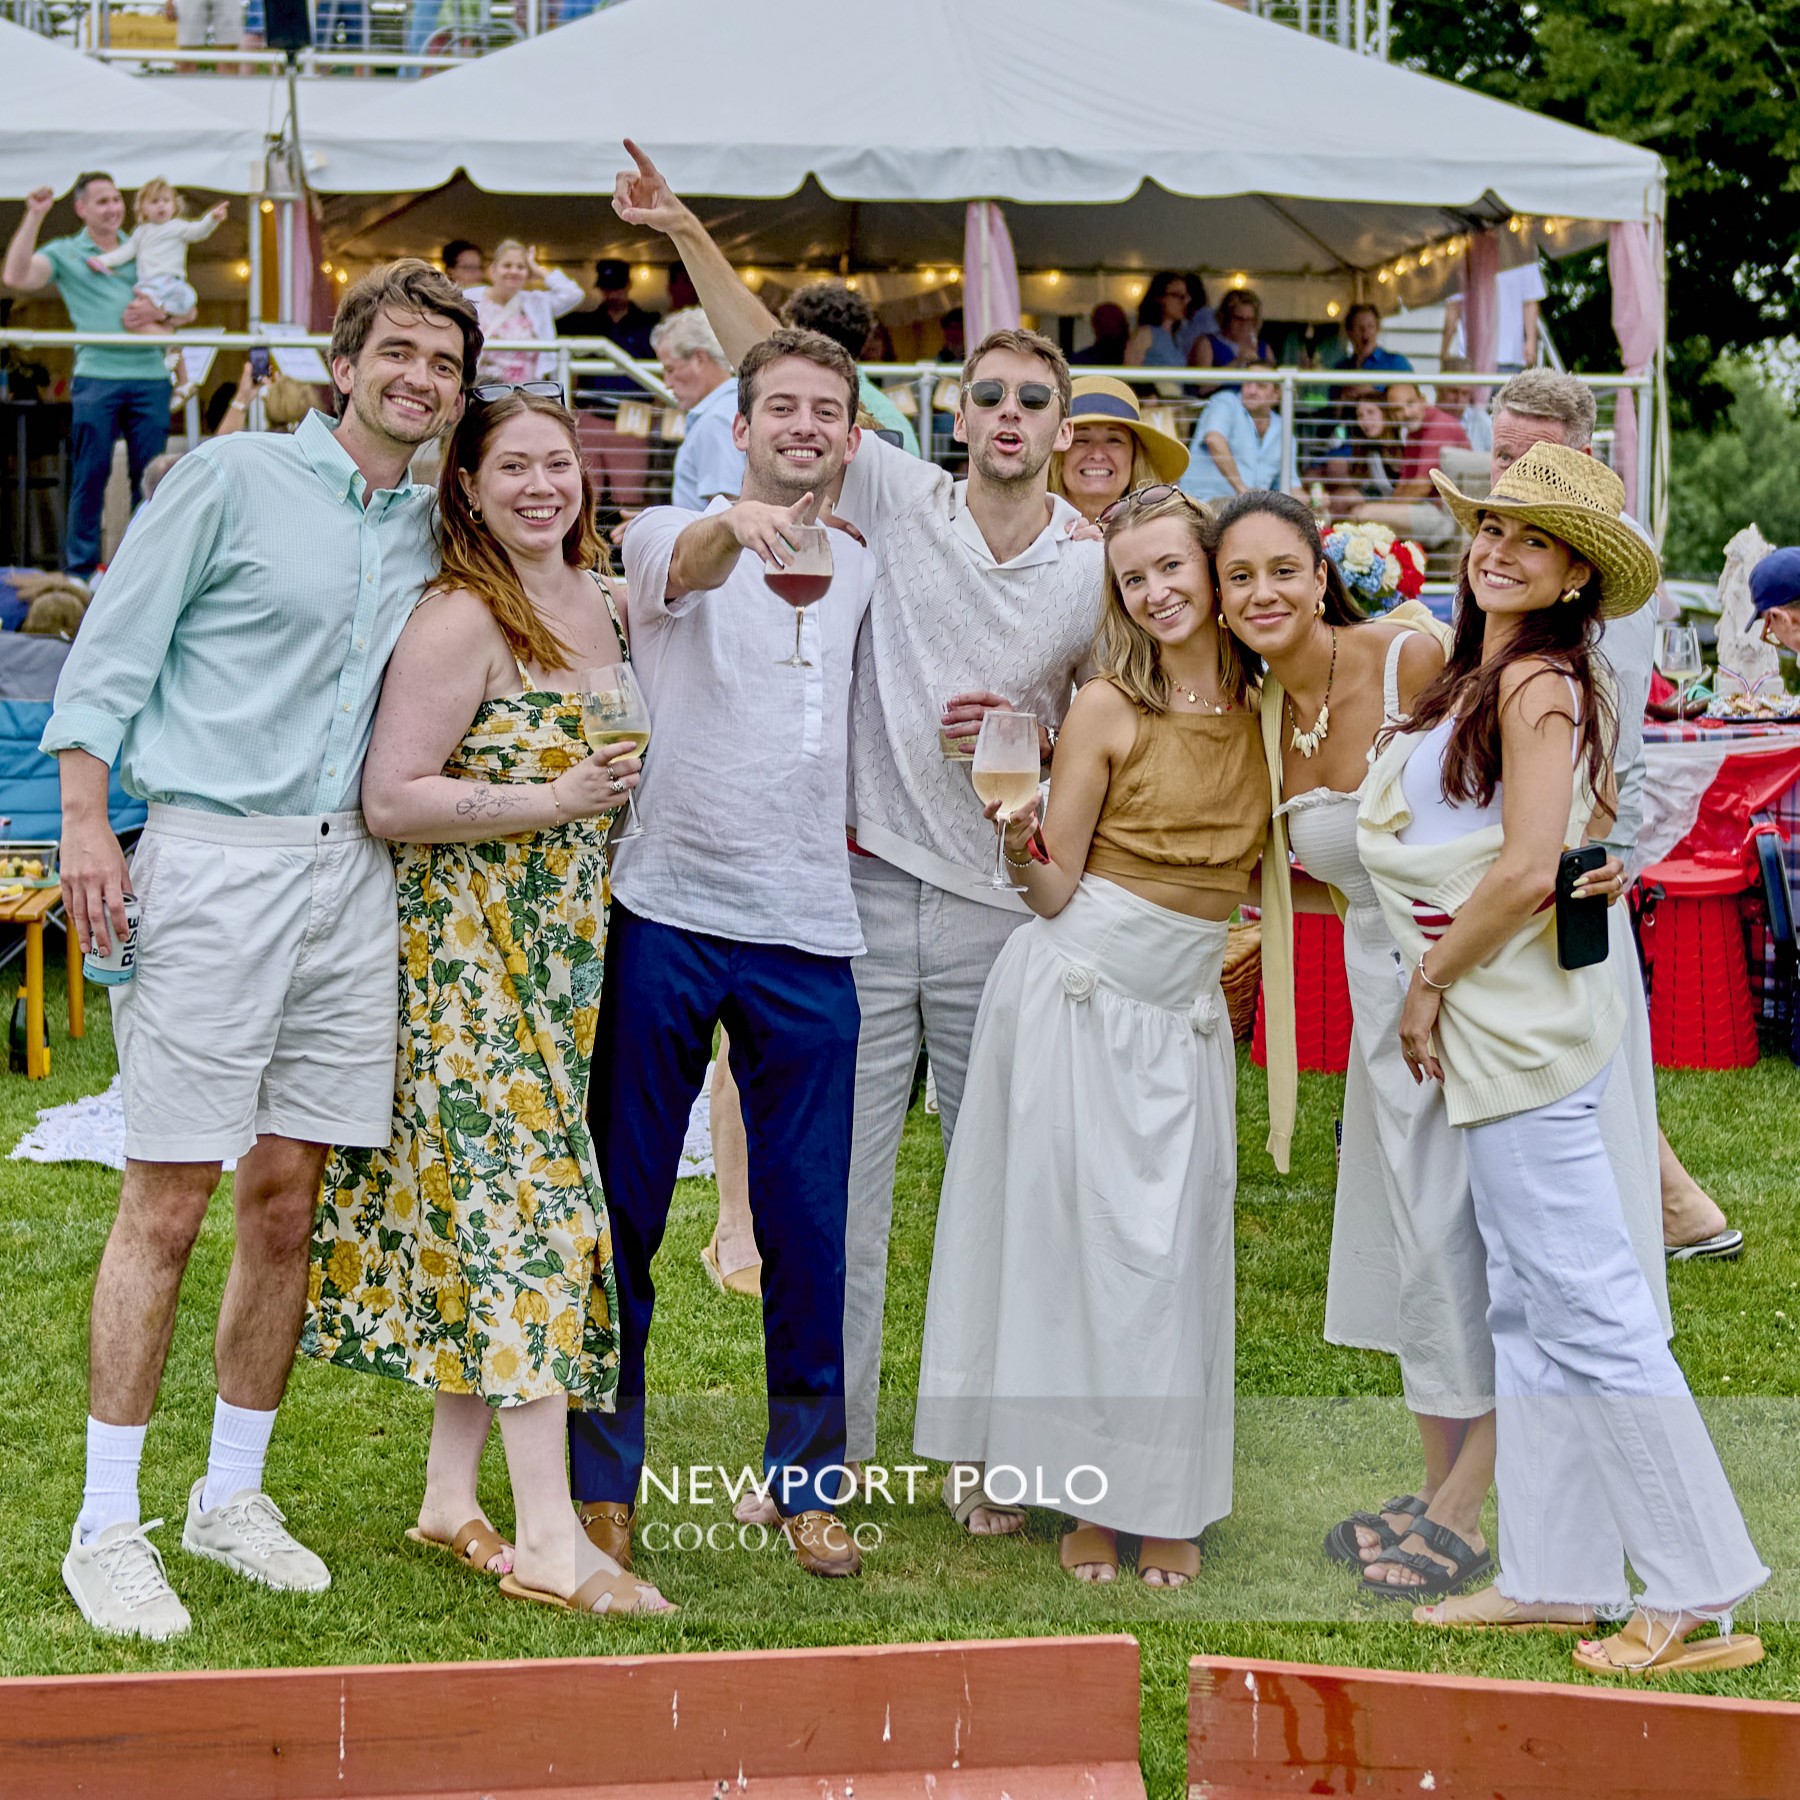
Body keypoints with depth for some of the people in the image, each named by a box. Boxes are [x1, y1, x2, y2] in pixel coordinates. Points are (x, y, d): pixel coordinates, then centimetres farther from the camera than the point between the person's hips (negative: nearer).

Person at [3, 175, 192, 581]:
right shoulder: (65, 253, 10)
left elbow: (187, 310, 18)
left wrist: (160, 312, -5)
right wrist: (34, 216, -11)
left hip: (149, 375, 3)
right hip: (96, 375, -3)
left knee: (150, 475, 3)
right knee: (90, 474, -2)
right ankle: (81, 570, 4)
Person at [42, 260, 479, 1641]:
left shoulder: (435, 533, 15)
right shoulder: (237, 478, -1)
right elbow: (113, 649, -3)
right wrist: (88, 822, -12)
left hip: (350, 874, 6)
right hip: (215, 854, -5)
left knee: (288, 1201, 9)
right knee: (167, 1203, -6)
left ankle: (233, 1493, 22)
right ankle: (108, 1526, 2)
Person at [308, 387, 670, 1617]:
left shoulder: (607, 606, 13)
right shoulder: (459, 619, -11)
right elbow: (391, 799, -16)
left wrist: (629, 784, 10)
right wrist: (554, 802, -20)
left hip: (569, 949, 8)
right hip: (471, 948, -8)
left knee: (500, 1208, 9)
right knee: (521, 1202, -11)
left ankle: (451, 1497, 18)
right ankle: (551, 1540, -11)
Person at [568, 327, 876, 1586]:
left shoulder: (868, 572, 14)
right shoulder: (674, 536, 1)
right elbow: (681, 573, -23)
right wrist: (730, 525, -46)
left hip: (809, 932, 3)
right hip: (669, 914, -3)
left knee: (809, 1225, 5)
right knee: (625, 1208, 4)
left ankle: (808, 1481, 18)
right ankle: (601, 1478, 15)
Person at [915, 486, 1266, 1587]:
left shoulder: (1267, 702, 5)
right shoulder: (1110, 707, -4)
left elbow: (1277, 855, 19)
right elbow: (1056, 890, -3)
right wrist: (1022, 847, -18)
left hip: (1190, 1005, 3)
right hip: (1082, 989, -3)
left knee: (1173, 1245, 2)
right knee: (1081, 1231, 0)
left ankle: (1168, 1504, 11)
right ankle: (1091, 1499, 9)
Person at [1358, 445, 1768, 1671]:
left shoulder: (1538, 685, -13)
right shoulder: (1483, 680, 14)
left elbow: (1526, 871, -21)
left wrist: (1430, 982, -10)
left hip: (1522, 1025, -10)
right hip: (1499, 1029, 10)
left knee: (1589, 1307, -8)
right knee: (1527, 1306, 12)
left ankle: (1701, 1597, -5)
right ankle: (1557, 1573, 19)